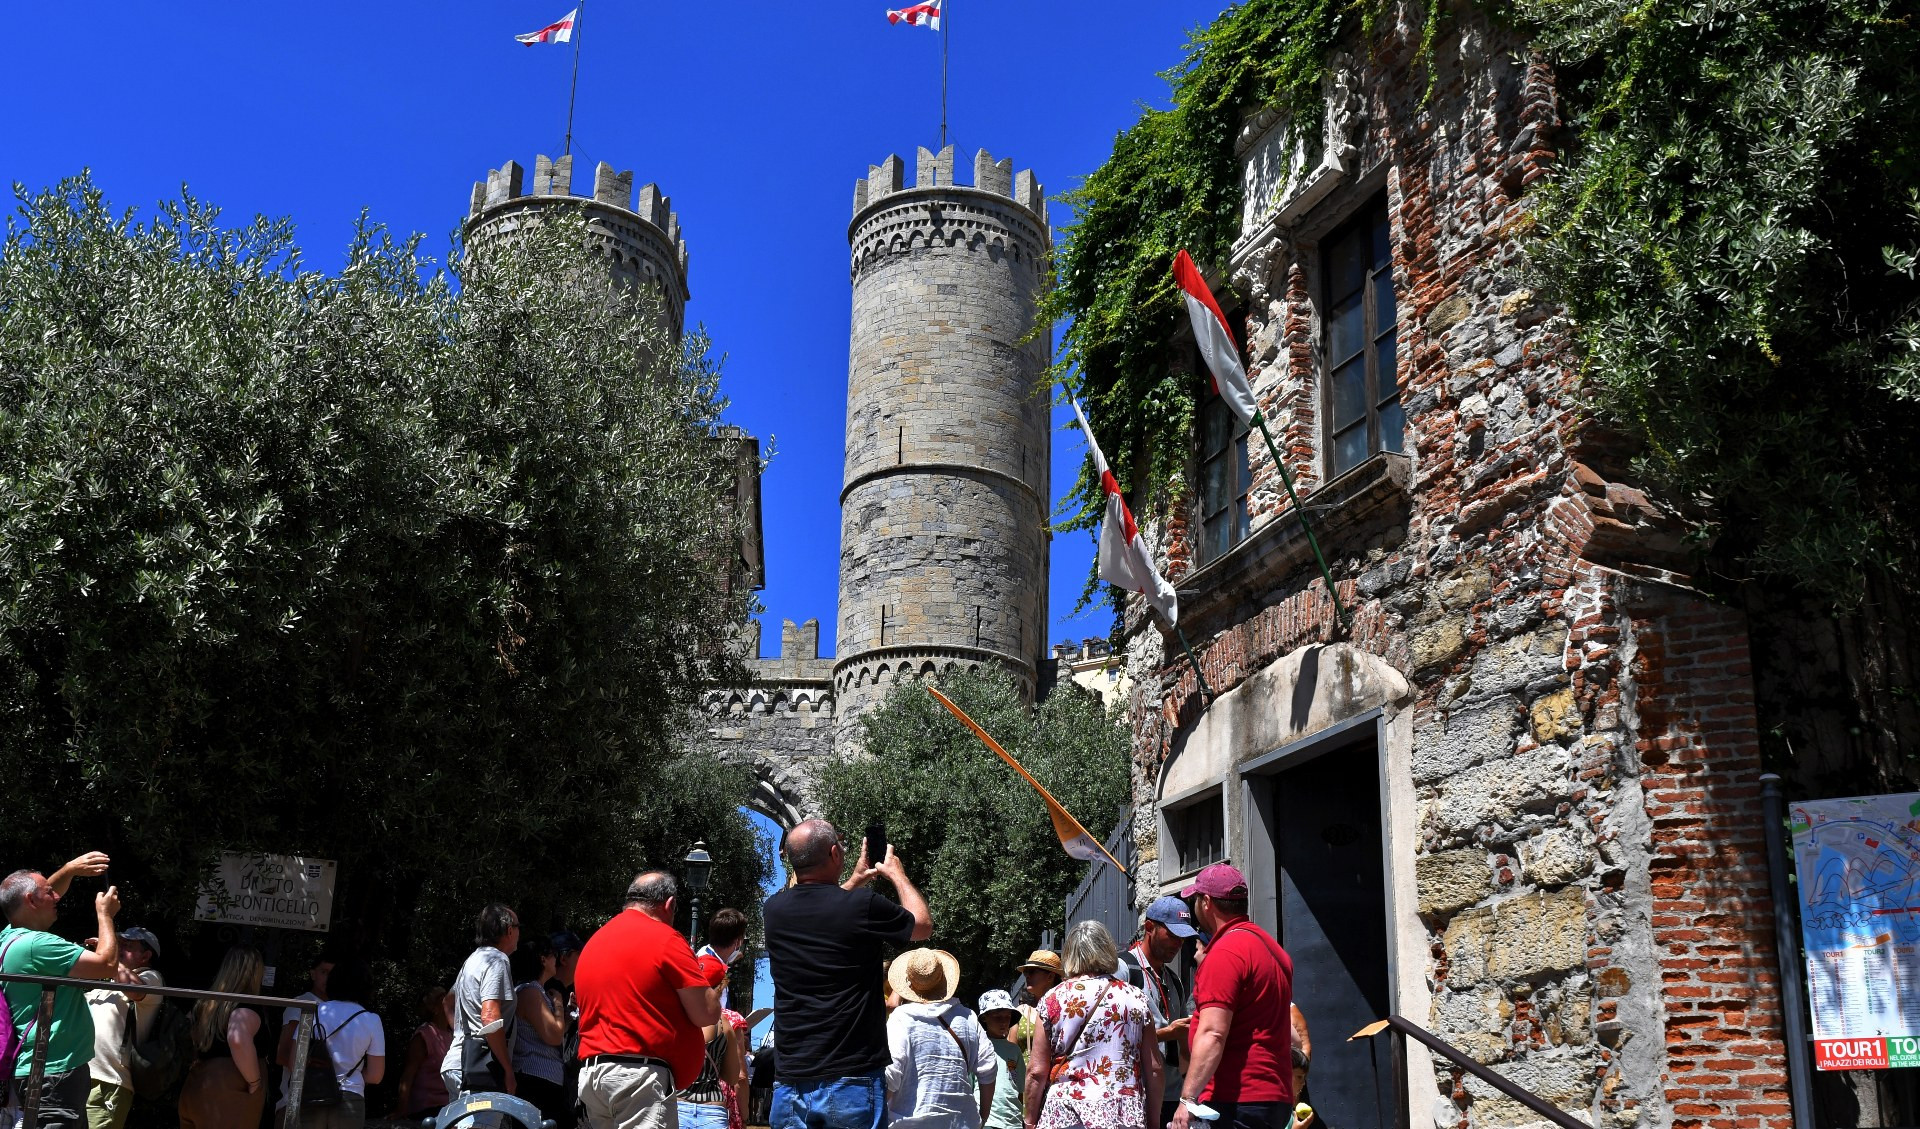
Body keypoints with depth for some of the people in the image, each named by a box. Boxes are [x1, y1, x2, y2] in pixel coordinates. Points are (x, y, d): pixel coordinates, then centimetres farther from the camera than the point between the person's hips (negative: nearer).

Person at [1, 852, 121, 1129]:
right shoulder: (35, 945, -20)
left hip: (48, 1071, 11)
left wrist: (70, 870, 15)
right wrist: (105, 914, -8)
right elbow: (107, 964, -21)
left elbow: (45, 892, 31)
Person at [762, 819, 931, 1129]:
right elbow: (923, 925, 9)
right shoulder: (863, 906, -11)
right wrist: (897, 874, 24)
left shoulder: (774, 910, 3)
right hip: (852, 1081, -4)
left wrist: (854, 882, 37)